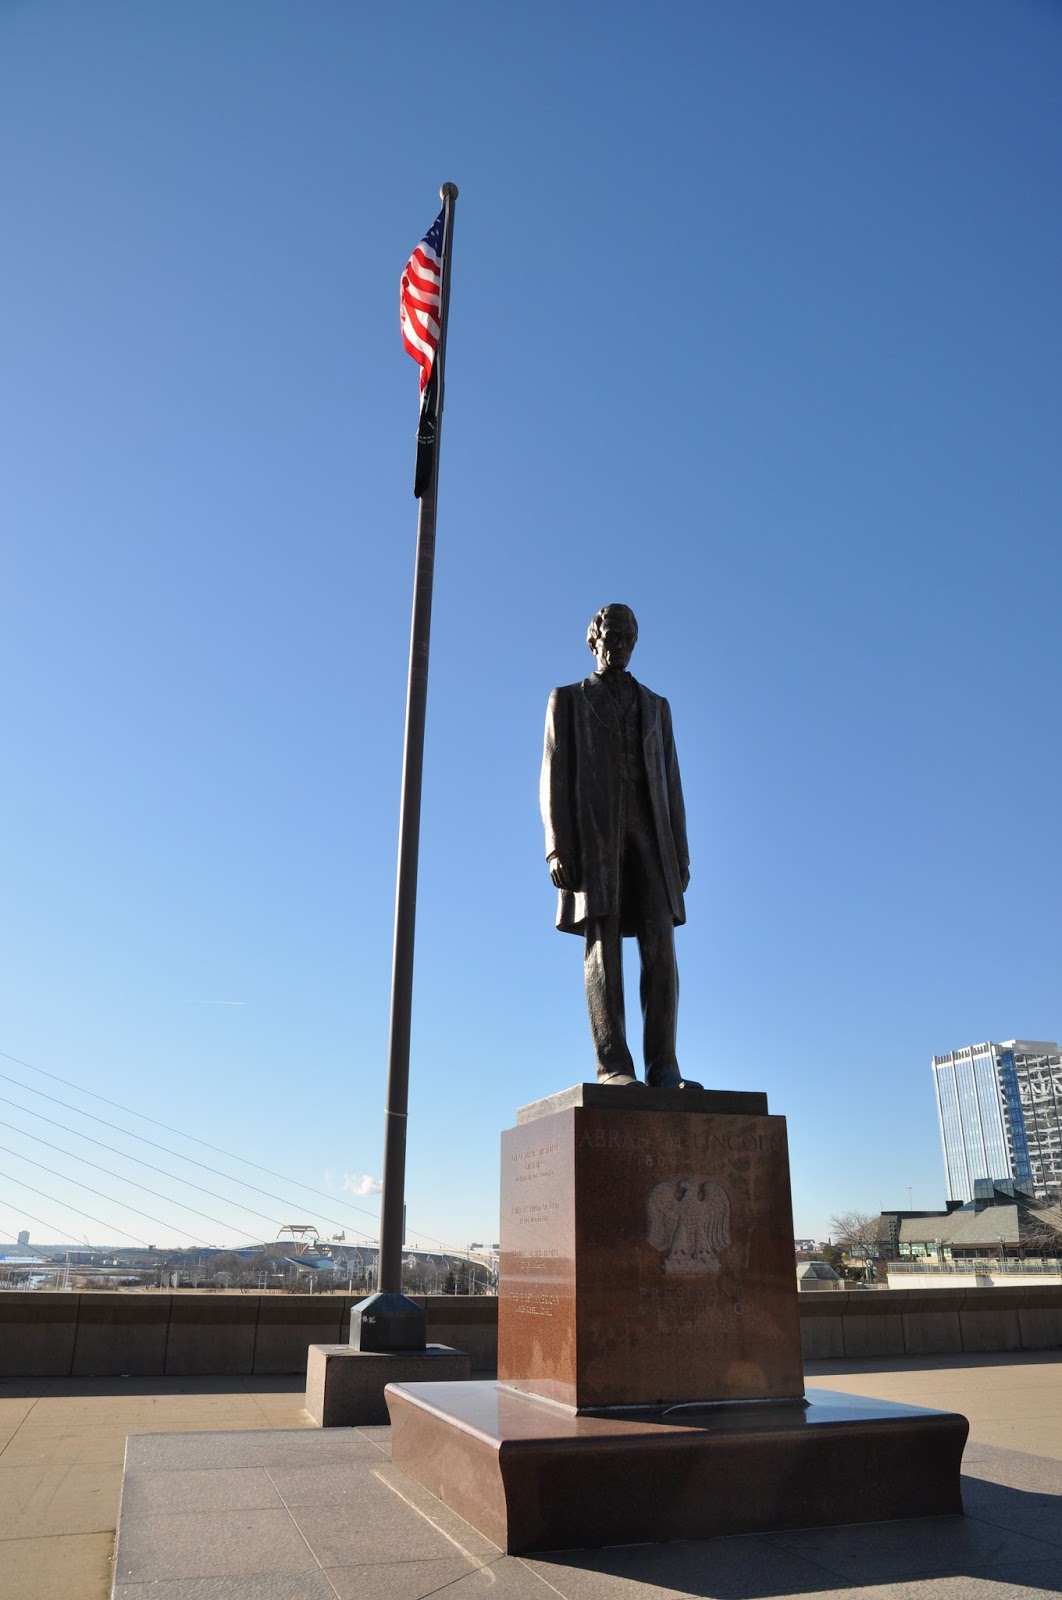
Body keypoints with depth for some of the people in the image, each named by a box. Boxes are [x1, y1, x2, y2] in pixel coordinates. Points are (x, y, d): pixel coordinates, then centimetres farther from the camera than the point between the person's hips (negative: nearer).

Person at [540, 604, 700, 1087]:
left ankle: (663, 1068, -11)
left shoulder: (656, 706, 24)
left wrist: (680, 855, 6)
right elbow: (555, 779, 3)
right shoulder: (567, 700, 15)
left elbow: (670, 785, 16)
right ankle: (614, 1066, -12)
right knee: (603, 948, -11)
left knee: (660, 945, -10)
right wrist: (558, 848, -10)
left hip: (648, 833, 3)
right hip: (593, 831, -3)